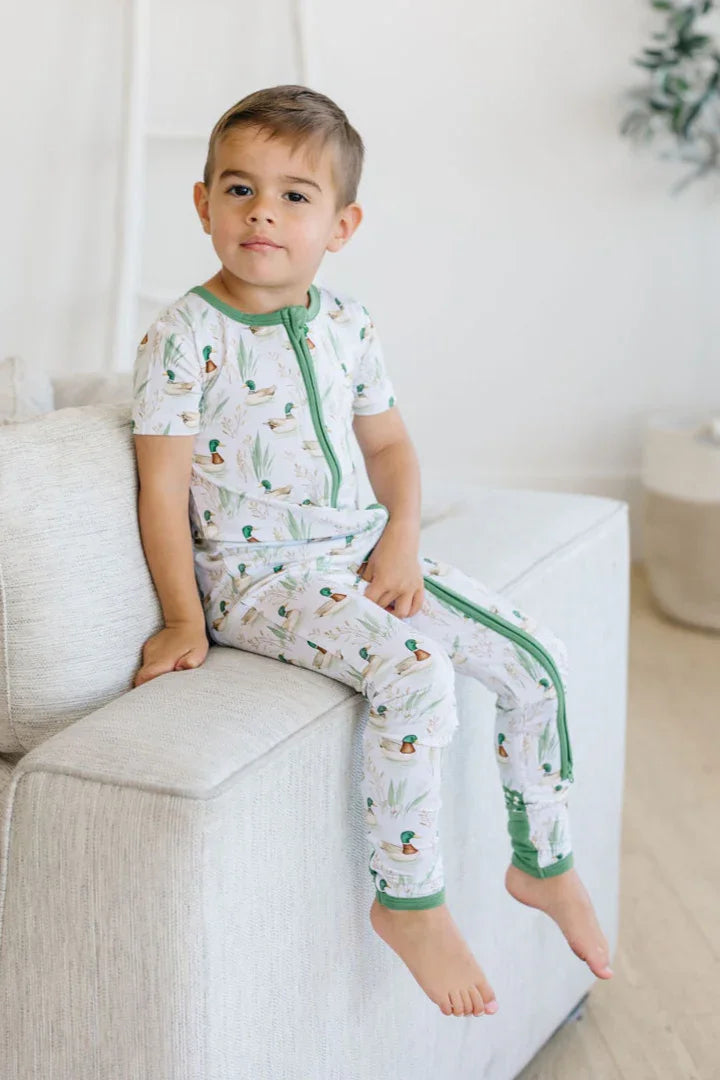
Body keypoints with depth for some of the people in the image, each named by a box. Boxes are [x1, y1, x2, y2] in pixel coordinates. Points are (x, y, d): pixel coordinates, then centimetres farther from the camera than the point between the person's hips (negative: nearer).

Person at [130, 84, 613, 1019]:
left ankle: (544, 865, 18)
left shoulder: (347, 325, 5)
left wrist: (402, 541, -2)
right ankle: (409, 900, -11)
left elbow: (389, 444, 14)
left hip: (358, 549, 7)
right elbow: (164, 487, -11)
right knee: (415, 672, -31)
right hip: (253, 574, -7)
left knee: (539, 658, -2)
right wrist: (184, 621, -13)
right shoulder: (184, 338, -12)